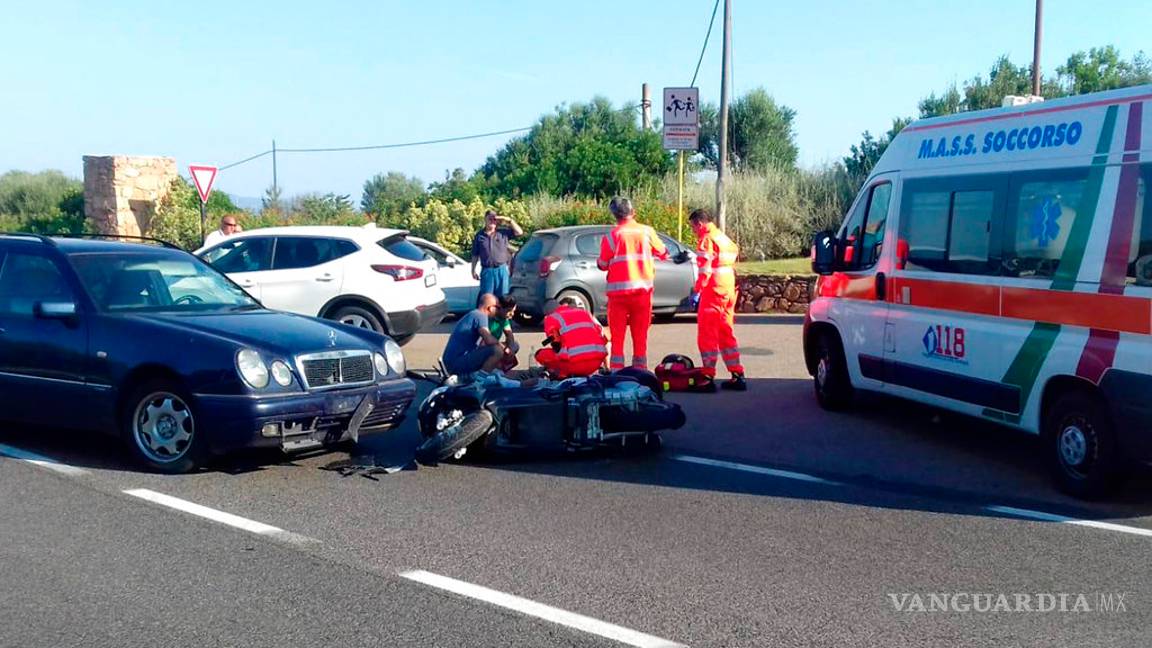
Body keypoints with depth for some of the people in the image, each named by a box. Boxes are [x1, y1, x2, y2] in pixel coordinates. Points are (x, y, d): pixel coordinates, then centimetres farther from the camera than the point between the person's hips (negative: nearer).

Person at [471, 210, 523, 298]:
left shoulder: (503, 232, 7)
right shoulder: (479, 236, 7)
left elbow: (519, 232, 2)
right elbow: (475, 255, 9)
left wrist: (509, 220, -6)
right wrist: (473, 270, 3)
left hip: (502, 270, 0)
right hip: (486, 271, 0)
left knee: (503, 297, 4)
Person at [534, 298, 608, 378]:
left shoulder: (551, 318, 11)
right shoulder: (585, 312, 25)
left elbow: (556, 344, 5)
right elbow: (604, 339, 25)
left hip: (575, 363, -4)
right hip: (597, 362, 5)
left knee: (541, 354, 16)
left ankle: (563, 375, 0)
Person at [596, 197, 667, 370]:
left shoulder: (612, 236, -8)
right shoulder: (647, 231, -1)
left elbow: (602, 265, -2)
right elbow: (663, 254, 13)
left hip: (618, 291, -2)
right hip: (643, 290, 2)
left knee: (617, 336, 3)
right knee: (641, 336, 9)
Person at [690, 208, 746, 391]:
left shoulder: (706, 240, -10)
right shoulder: (725, 238, 18)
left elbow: (705, 269, -19)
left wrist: (697, 290, -18)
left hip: (712, 293, -9)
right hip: (729, 292, 9)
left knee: (707, 335, -3)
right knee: (726, 334, 14)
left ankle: (708, 376, -4)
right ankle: (737, 376, 14)